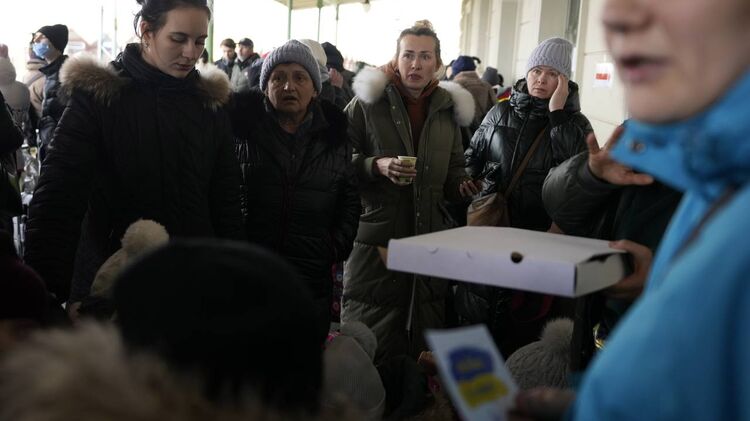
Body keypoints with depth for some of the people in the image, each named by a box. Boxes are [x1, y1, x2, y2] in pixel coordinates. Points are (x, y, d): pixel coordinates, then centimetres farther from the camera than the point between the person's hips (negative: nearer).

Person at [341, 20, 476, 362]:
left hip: (430, 243, 4)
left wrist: (466, 188, -1)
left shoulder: (448, 108, 11)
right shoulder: (368, 102, -2)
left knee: (423, 348, 8)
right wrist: (377, 166, -17)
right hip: (375, 240, -3)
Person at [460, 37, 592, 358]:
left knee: (528, 324, -1)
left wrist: (557, 113, -15)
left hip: (543, 233, -3)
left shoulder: (574, 122, 3)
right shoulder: (501, 113, 11)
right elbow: (472, 157, 24)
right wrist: (477, 183, 4)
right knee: (478, 314, 8)